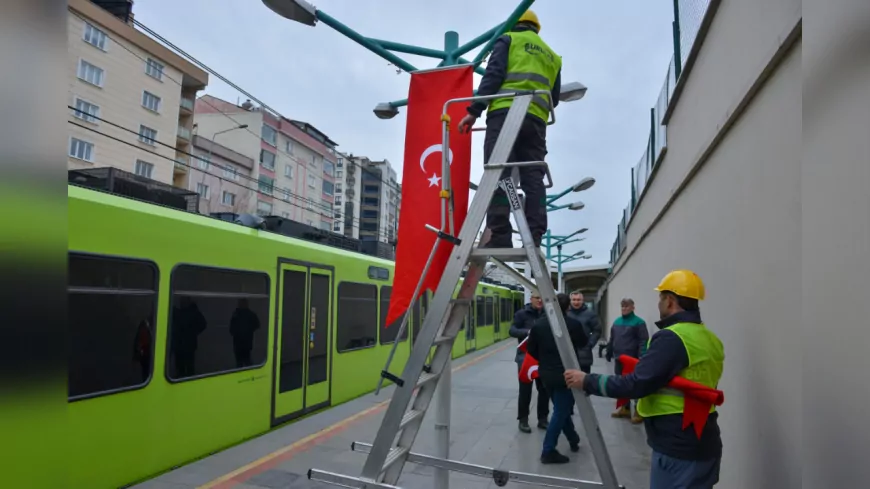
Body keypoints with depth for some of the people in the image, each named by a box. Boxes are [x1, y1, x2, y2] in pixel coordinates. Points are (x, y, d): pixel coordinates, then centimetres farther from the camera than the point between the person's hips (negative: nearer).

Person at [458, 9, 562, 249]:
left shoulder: (508, 40, 16)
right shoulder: (552, 56, 32)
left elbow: (493, 75, -1)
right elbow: (554, 98, 25)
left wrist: (474, 111, -7)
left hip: (505, 112, -5)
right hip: (536, 120, 5)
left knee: (497, 174, -13)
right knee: (533, 179, -2)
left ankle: (499, 236, -24)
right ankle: (534, 238, -12)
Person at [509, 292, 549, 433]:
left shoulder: (546, 315, 5)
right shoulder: (522, 313, -4)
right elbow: (512, 330, -10)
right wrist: (527, 332, -27)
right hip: (525, 356, -3)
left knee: (544, 389, 10)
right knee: (525, 390, 3)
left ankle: (542, 419, 25)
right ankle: (523, 420, 16)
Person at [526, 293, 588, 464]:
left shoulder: (538, 324, -2)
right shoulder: (574, 324, -14)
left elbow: (531, 349, 3)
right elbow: (584, 343, 4)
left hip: (546, 373, 5)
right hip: (565, 374, -5)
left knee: (561, 409, 21)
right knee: (561, 411, 2)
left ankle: (573, 440, 37)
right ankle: (548, 451, 3)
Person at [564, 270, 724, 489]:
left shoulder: (671, 338, -20)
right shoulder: (711, 339, 8)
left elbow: (636, 384, -24)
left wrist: (588, 381, -17)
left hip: (677, 448, -9)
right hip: (703, 444, 9)